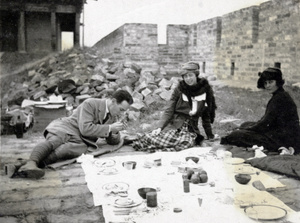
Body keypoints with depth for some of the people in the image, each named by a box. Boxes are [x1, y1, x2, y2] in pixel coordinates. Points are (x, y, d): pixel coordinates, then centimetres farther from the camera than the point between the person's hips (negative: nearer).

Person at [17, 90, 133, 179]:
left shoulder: (113, 116, 17)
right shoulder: (90, 104, -6)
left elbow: (113, 141, 20)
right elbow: (85, 128, -15)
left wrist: (116, 131, -3)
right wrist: (109, 128, -14)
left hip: (80, 140, 4)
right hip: (64, 127, -4)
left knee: (81, 148, -34)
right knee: (53, 142, -38)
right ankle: (31, 163, -60)